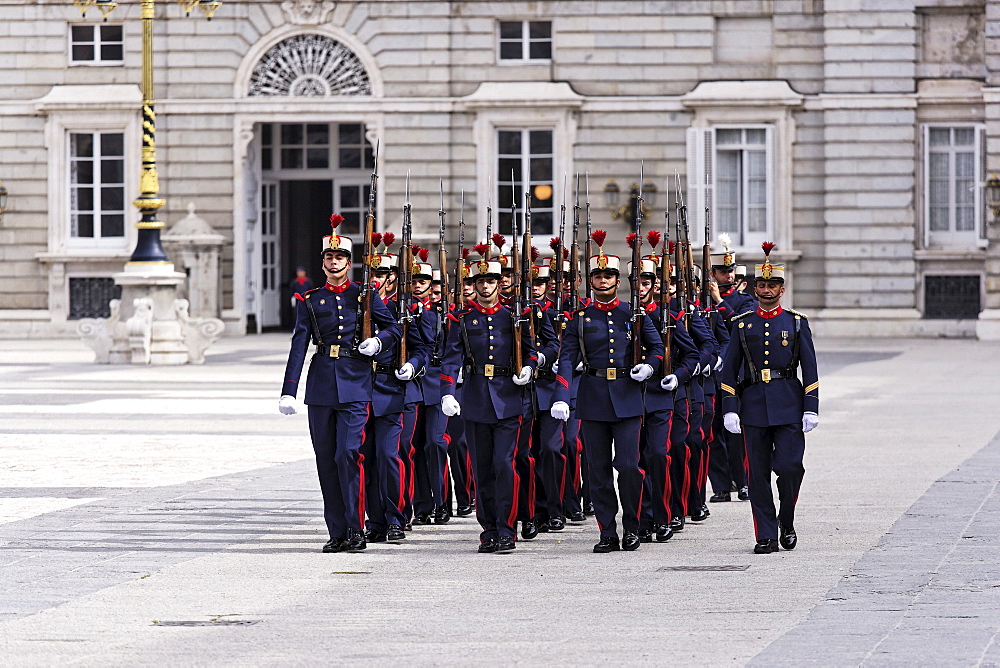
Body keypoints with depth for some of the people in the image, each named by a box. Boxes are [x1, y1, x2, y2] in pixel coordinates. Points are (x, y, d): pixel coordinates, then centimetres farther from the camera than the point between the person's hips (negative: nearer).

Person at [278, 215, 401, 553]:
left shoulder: (365, 295, 6)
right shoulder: (310, 302, 8)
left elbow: (393, 328, 13)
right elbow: (298, 347, 2)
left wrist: (377, 341, -11)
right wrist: (288, 392, -6)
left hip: (354, 386, -3)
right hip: (320, 386, 3)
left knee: (348, 454, -14)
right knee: (326, 460, 4)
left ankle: (356, 530, -10)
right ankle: (337, 533, 10)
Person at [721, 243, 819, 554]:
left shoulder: (796, 323, 6)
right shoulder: (743, 324, 8)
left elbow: (810, 369, 5)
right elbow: (729, 370, 8)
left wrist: (811, 409, -3)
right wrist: (729, 409, -1)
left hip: (789, 405, -1)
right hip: (753, 404, 1)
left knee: (789, 467, -11)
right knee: (758, 473, 0)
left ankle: (787, 522, 12)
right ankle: (766, 536, 5)